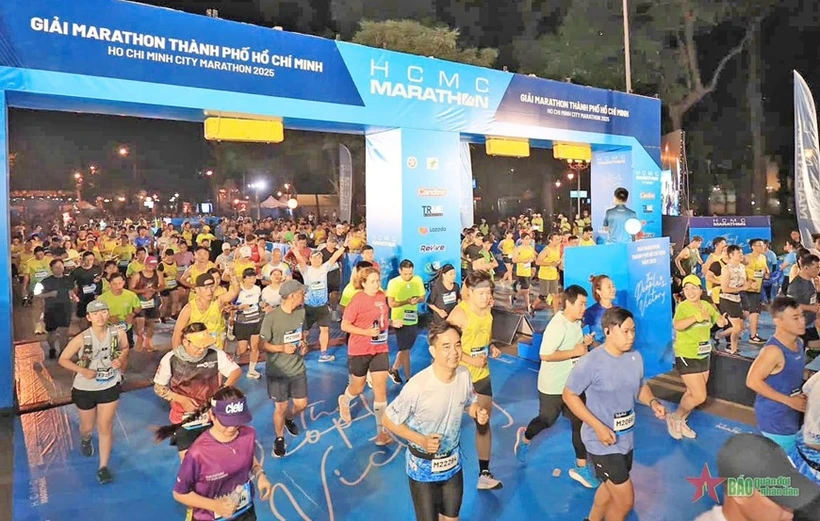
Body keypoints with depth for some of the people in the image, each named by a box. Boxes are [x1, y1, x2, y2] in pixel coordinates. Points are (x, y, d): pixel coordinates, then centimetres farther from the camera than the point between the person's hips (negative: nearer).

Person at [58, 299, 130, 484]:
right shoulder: (81, 339, -22)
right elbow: (63, 360, -10)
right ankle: (85, 440, 58)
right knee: (88, 426, 21)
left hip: (110, 387, 0)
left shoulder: (118, 333, -16)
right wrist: (82, 370, -25)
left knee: (105, 427, 1)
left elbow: (125, 348, 5)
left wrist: (121, 359, -17)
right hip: (84, 389, 0)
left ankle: (103, 467, 15)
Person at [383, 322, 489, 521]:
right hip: (423, 466, -5)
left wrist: (478, 412, -17)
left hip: (452, 462, 5)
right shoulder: (418, 385, -32)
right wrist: (421, 440, -28)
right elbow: (389, 421, -18)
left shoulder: (464, 375, -16)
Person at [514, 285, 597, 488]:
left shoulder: (577, 322, 1)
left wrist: (585, 343, -5)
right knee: (547, 420, 13)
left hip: (573, 383, 7)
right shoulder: (557, 325, -26)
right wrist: (575, 352, -26)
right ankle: (525, 438, 44)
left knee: (579, 422, 6)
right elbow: (545, 355, -30)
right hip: (553, 386, -7)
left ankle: (581, 467, 19)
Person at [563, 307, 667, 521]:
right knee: (625, 500, -1)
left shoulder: (636, 357, -4)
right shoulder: (591, 362, -24)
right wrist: (598, 426, -24)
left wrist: (653, 402, -9)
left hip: (626, 439, 7)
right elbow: (569, 395, -18)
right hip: (602, 443, -7)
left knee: (611, 488, 27)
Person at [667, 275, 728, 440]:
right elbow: (677, 325, -39)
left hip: (703, 356, 7)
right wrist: (698, 317, -48)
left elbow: (720, 321, 15)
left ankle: (681, 422, 33)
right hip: (686, 357, -7)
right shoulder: (683, 307, -19)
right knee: (700, 396, -7)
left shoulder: (707, 305, 1)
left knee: (692, 393, 16)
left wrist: (722, 320, -7)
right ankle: (674, 417, 14)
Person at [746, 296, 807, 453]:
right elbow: (753, 381, -28)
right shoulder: (773, 350, -27)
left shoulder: (798, 342, 2)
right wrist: (789, 400, -23)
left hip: (792, 415, 9)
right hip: (775, 417, -9)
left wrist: (801, 392, 2)